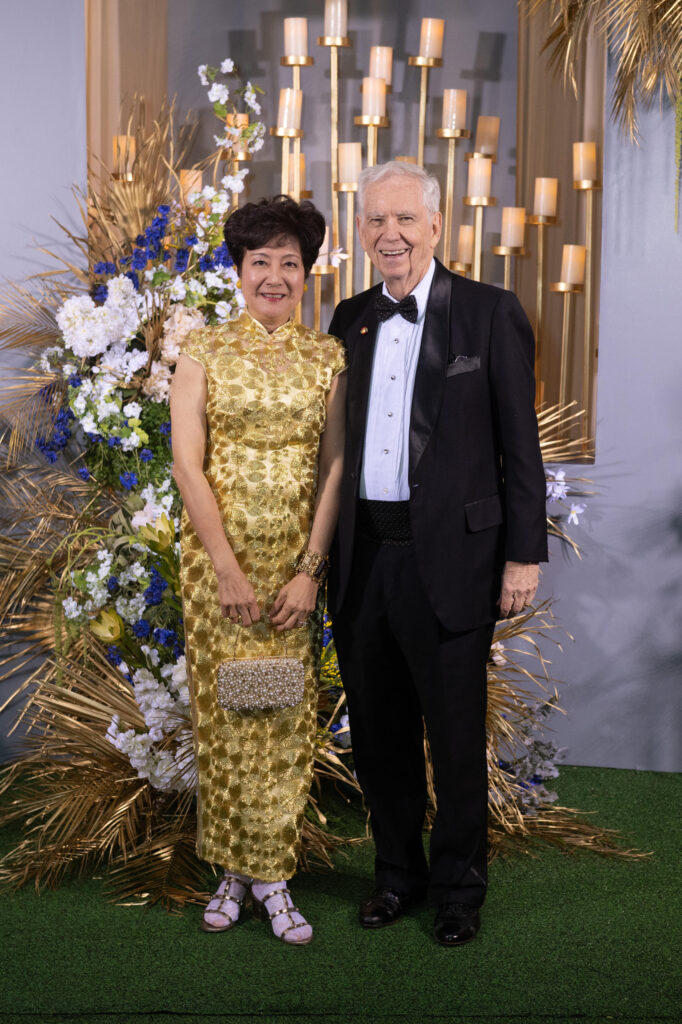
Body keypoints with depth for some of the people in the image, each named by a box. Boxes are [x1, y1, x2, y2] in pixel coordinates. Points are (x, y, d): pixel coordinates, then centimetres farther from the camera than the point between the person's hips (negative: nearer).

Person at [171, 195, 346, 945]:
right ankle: (233, 869, 17)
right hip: (217, 550, -1)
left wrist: (311, 569, -9)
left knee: (286, 712, 2)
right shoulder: (204, 351, 0)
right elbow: (187, 463, -6)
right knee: (224, 705, 3)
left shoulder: (328, 357, 5)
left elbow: (334, 465, 0)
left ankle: (272, 874, 12)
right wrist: (227, 568, -13)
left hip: (297, 552, 1)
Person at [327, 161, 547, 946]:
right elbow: (335, 436, 14)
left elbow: (520, 446, -5)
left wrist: (524, 554, -9)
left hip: (449, 556, -4)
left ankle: (459, 887, 24)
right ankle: (398, 872, 32)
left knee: (455, 733, 6)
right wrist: (321, 555, 10)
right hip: (361, 558, 5)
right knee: (378, 730, 14)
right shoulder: (350, 320, 10)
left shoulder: (490, 314, -3)